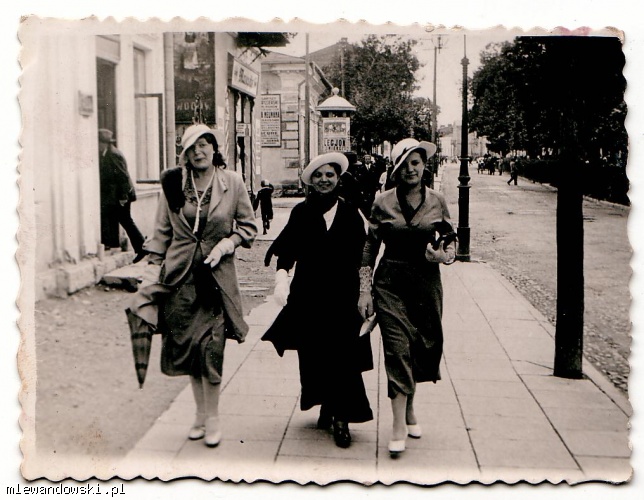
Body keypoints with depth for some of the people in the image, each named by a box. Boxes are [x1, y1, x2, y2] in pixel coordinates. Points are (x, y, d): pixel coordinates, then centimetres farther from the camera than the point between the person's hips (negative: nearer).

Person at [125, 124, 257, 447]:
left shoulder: (232, 183, 0)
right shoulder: (174, 184, 4)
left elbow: (248, 227, 8)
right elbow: (162, 230, 10)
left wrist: (226, 243, -9)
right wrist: (153, 266, 3)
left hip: (217, 275, -2)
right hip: (180, 274, 2)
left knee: (210, 346, -7)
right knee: (187, 345, 6)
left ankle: (212, 418, 11)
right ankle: (201, 414, 24)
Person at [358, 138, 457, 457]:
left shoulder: (437, 202, 5)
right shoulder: (383, 203, 1)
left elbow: (452, 243, 9)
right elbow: (369, 247, 3)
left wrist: (444, 255, -14)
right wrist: (364, 290, -2)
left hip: (427, 284, 2)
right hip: (390, 284, -2)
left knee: (423, 348, 8)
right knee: (397, 350, -8)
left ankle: (409, 409, 31)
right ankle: (399, 426, -4)